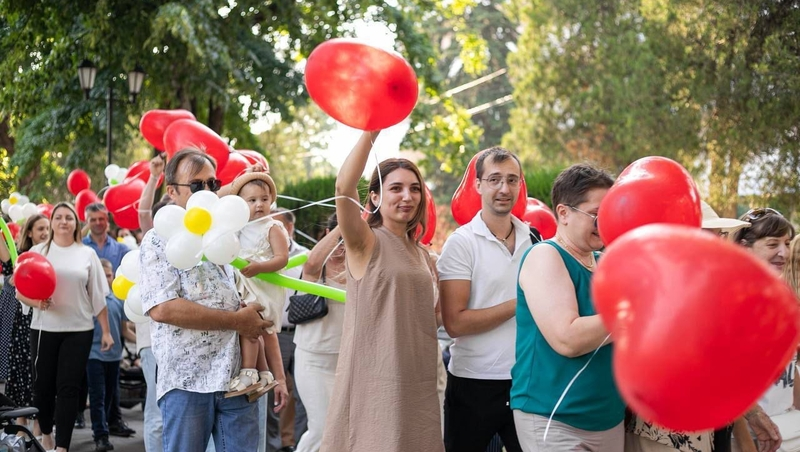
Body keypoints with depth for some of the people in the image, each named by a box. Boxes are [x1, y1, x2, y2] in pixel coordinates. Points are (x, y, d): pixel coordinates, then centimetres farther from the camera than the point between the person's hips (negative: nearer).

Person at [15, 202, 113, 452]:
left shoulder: (87, 254, 5)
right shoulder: (38, 251, 4)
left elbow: (98, 296, 6)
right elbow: (20, 291, 2)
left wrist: (106, 330, 4)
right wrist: (36, 302, -19)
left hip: (79, 330, 0)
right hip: (44, 328, 0)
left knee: (68, 388, -2)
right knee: (43, 385, 7)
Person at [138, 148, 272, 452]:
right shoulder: (159, 242, -2)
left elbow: (253, 313, 20)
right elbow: (162, 309, -17)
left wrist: (265, 369, 10)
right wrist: (236, 320, -13)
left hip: (238, 378, 5)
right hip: (187, 381, -5)